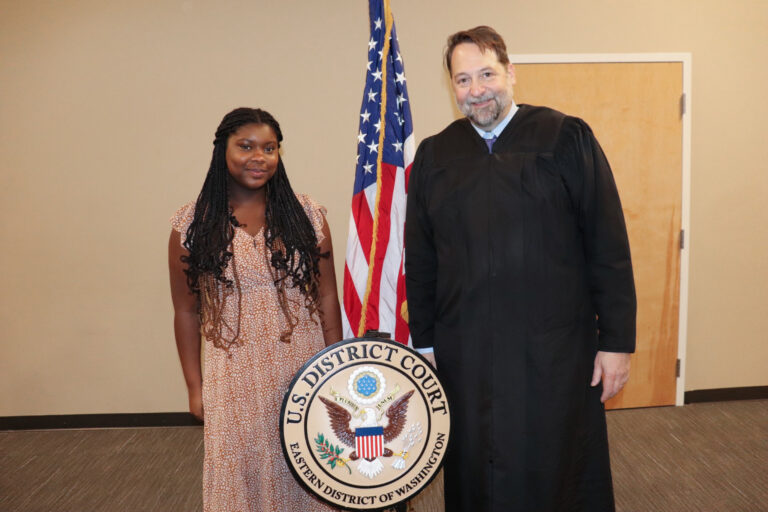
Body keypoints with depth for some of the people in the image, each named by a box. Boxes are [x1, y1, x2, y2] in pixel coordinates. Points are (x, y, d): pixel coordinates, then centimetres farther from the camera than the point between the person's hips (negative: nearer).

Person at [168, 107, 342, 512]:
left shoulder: (306, 214, -1)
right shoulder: (193, 223, -2)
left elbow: (327, 299, 1)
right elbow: (186, 311, 2)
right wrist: (194, 386, 2)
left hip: (302, 372, 1)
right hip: (234, 379, 0)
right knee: (242, 473, 11)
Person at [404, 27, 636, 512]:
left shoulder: (567, 138, -3)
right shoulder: (433, 155, 6)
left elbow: (608, 247, -4)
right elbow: (420, 260, 9)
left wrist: (617, 341, -5)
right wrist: (424, 344, 9)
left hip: (556, 355, -2)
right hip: (465, 357, 3)